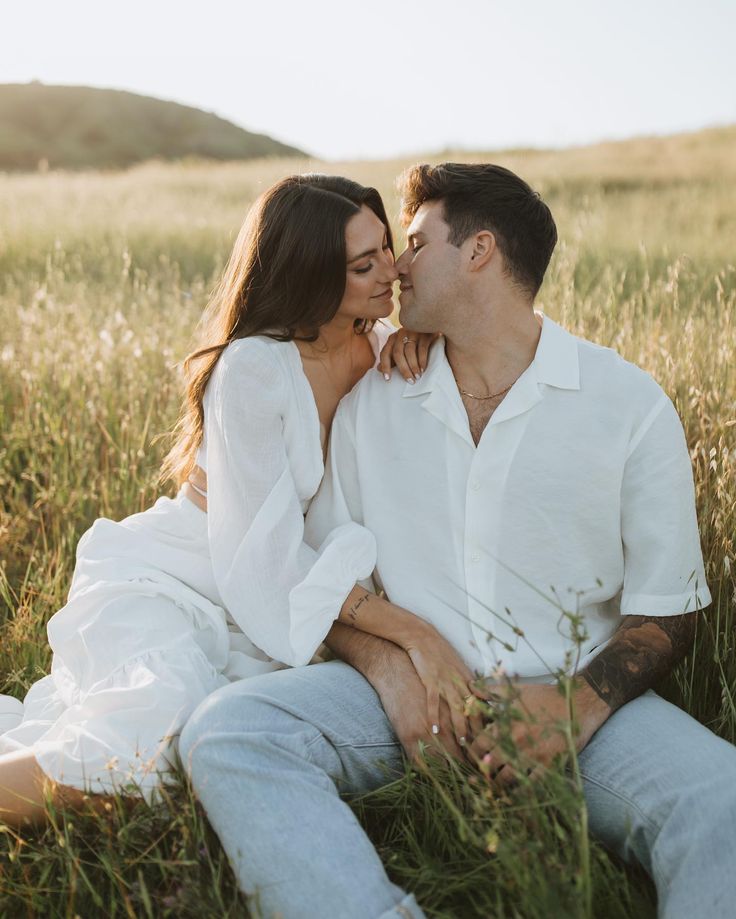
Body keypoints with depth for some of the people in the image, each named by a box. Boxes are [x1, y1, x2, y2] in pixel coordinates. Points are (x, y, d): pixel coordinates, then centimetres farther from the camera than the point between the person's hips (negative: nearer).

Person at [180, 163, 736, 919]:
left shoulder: (630, 404, 1)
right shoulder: (371, 400, 9)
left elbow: (666, 610, 2)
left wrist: (580, 704, -18)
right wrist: (389, 665, -11)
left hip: (571, 695, -2)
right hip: (409, 694, 3)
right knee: (224, 732, -25)